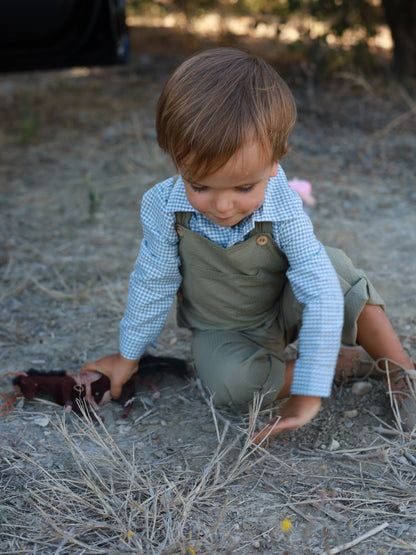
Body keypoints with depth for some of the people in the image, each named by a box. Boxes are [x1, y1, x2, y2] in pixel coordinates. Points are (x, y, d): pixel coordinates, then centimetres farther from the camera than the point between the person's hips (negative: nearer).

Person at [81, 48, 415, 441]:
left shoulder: (283, 211, -31)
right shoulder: (163, 209, -26)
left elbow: (322, 297, -33)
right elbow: (152, 284, -10)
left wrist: (309, 393, -36)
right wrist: (127, 356, 1)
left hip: (284, 310, -1)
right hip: (222, 332, 1)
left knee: (335, 271, -30)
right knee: (228, 380, -32)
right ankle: (344, 368, -13)